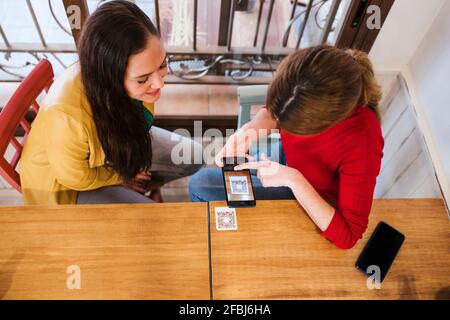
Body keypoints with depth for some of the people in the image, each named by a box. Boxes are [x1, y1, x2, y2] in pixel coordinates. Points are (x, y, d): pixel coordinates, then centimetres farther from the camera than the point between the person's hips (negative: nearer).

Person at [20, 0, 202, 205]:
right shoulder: (68, 118, -44)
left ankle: (135, 189, 23)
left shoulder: (134, 73, -27)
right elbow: (76, 177, -22)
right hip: (69, 184, -5)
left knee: (194, 157, 5)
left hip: (114, 139, 5)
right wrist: (122, 177, -8)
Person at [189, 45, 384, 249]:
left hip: (315, 208, -5)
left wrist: (293, 179, -40)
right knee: (200, 182, 10)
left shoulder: (363, 144, -41)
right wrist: (252, 127, -29)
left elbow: (347, 236, -32)